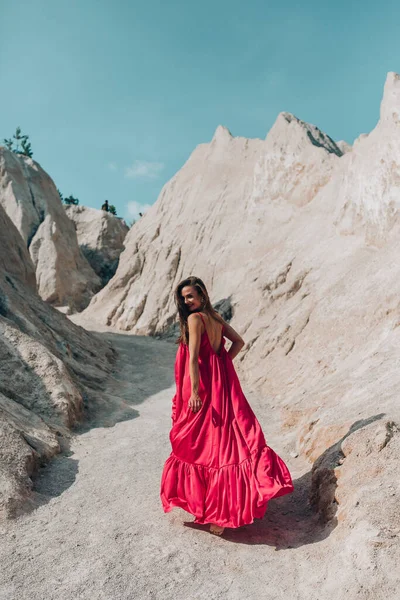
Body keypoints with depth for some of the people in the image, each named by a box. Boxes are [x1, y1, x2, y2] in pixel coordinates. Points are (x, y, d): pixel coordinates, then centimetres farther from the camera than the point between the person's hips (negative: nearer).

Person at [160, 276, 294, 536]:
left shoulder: (194, 319, -14)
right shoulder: (216, 317, 9)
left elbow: (193, 358, -20)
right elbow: (239, 342, 16)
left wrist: (195, 391, -22)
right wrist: (222, 362, 11)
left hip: (203, 387, -8)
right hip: (222, 382, 8)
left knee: (200, 440, 5)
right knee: (225, 434, 12)